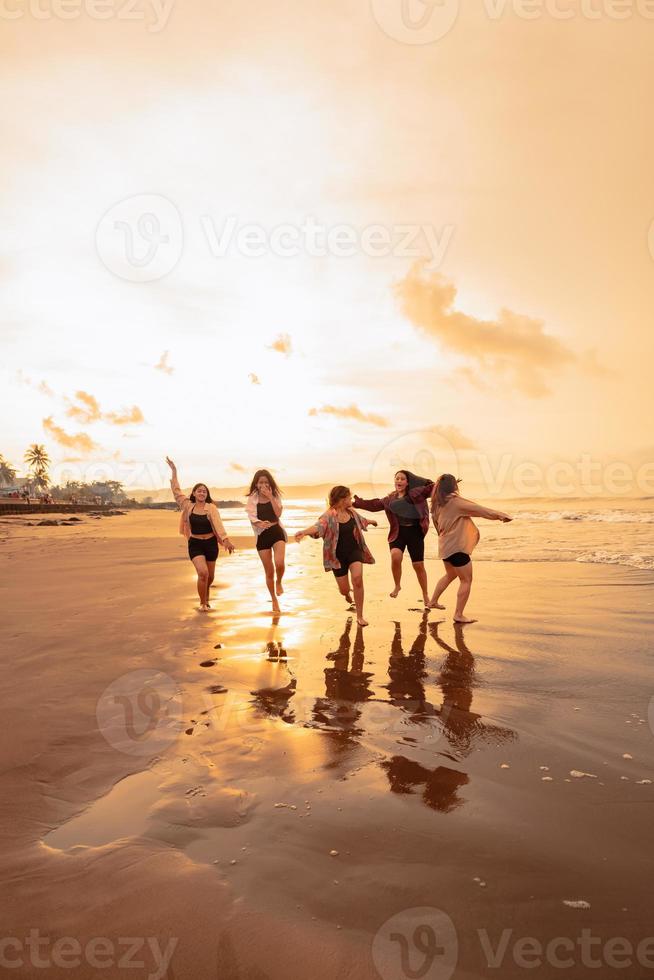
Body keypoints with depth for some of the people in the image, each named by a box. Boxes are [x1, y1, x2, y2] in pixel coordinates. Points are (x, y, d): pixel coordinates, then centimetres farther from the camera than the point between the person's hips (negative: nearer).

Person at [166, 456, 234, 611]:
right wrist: (174, 472, -3)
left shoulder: (211, 508, -7)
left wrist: (225, 539, -32)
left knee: (210, 576, 13)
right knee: (203, 573, -20)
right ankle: (202, 604, -2)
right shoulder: (188, 506, -2)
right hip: (195, 544, -1)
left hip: (211, 543, 1)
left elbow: (218, 524, -18)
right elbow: (176, 491, -1)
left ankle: (206, 598, 43)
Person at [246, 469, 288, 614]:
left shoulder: (275, 495, 3)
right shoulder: (252, 498, 0)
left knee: (279, 563, -25)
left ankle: (279, 583, 10)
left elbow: (278, 513, -11)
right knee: (269, 572, 5)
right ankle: (274, 600, 27)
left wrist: (270, 497, -14)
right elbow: (252, 517, -11)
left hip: (276, 532, 0)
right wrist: (260, 523, -32)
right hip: (262, 536, 0)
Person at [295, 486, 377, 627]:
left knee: (357, 578, -23)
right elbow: (319, 525, -39)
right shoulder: (330, 515, -19)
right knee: (344, 589, 5)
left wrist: (371, 521, 48)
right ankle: (348, 591, 49)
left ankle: (360, 616, -11)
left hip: (354, 550, 3)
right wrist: (305, 532, -61)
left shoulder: (351, 511, 3)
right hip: (338, 556, -3)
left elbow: (360, 519, 27)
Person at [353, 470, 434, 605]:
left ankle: (425, 596, 24)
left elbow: (431, 487, -5)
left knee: (418, 565, 4)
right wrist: (356, 502, 11)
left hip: (415, 532, -1)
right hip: (398, 532, 1)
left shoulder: (416, 493, -1)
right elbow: (374, 504, 15)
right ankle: (397, 586, 1)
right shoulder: (390, 498, 9)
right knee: (395, 556, -26)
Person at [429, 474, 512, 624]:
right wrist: (500, 515, -4)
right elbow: (479, 509, -13)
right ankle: (458, 615, -1)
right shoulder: (456, 502, -16)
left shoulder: (439, 504, 7)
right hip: (456, 547, -9)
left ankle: (433, 601, 37)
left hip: (445, 546, 9)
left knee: (450, 575, 29)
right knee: (466, 580, 0)